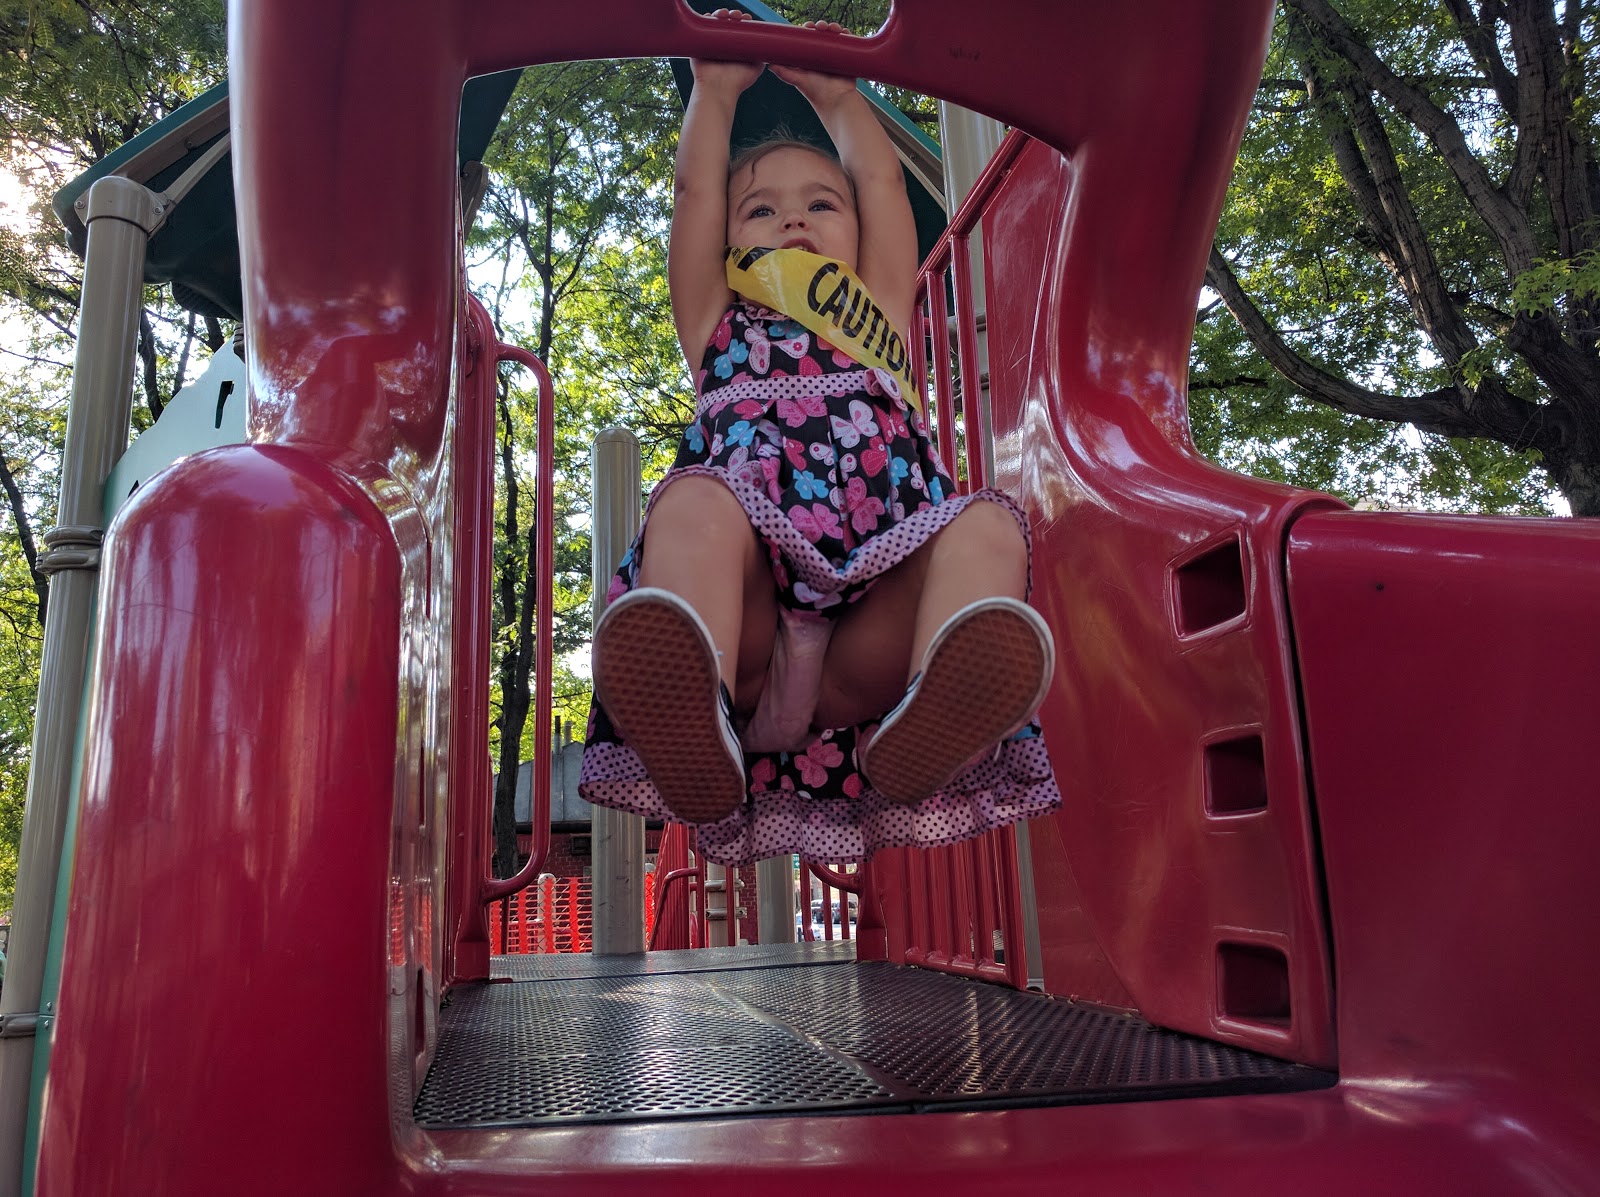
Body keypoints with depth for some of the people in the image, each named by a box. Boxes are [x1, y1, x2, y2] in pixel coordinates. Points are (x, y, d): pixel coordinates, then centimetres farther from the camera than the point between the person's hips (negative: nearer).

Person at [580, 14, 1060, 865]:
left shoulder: (880, 321, 36)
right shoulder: (719, 326, 32)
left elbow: (884, 181, 38)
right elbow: (694, 194, 30)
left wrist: (837, 98, 47)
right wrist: (716, 92, 38)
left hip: (880, 604, 1)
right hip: (748, 617, -1)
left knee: (986, 525, -26)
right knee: (697, 502, -31)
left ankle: (925, 728, -55)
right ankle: (689, 706, -59)